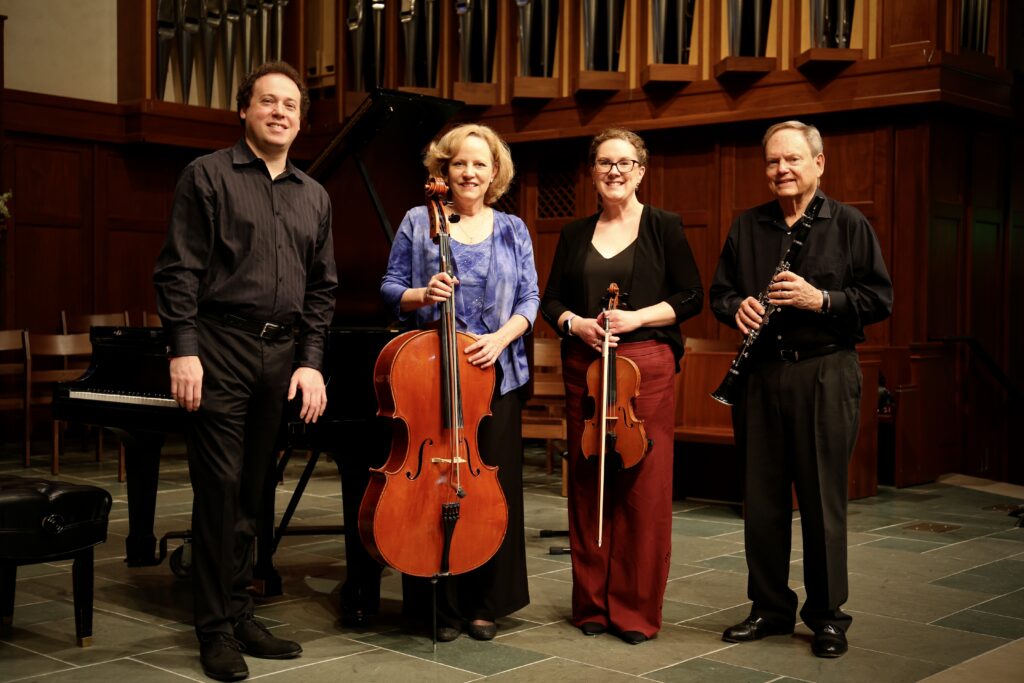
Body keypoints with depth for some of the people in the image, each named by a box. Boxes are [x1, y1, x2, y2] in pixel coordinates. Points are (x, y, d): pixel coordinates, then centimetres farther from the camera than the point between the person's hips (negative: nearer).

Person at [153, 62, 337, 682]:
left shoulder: (314, 197, 16)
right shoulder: (208, 176, 3)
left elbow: (322, 288, 15)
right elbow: (179, 270, -4)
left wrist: (311, 362, 5)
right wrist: (184, 350, -13)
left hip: (283, 354, 5)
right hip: (221, 349, -4)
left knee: (252, 490, 10)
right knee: (220, 487, -5)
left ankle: (241, 615, 19)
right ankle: (217, 629, 5)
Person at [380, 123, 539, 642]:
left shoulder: (513, 230, 9)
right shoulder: (418, 223, 5)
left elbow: (529, 300, 6)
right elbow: (390, 289, 5)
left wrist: (501, 337, -12)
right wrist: (422, 295, -16)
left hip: (496, 375, 2)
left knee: (495, 485, 3)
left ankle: (486, 603, 16)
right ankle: (444, 605, 13)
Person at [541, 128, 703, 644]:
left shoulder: (664, 227, 4)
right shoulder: (575, 234, 13)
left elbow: (691, 297, 1)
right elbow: (550, 299, 13)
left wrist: (638, 317, -13)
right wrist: (574, 322, -7)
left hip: (647, 366, -3)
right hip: (584, 367, 3)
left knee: (645, 486, -4)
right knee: (587, 485, 5)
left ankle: (638, 609, 7)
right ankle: (593, 602, 16)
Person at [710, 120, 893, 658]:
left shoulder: (849, 225, 1)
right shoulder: (747, 227, 12)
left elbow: (879, 299, -3)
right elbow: (720, 292, 16)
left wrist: (821, 299, -17)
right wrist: (737, 306, -6)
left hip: (825, 376, -3)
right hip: (760, 374, 4)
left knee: (823, 497, 2)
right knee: (762, 497, 8)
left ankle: (827, 615, 15)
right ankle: (769, 608, 22)